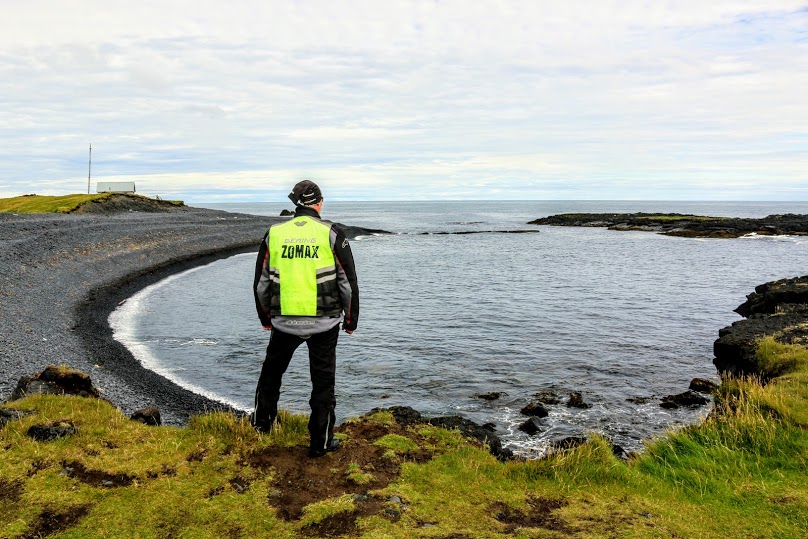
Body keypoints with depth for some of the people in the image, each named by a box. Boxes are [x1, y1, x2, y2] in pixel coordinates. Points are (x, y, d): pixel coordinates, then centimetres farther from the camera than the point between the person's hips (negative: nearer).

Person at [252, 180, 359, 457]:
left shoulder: (274, 234, 3)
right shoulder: (331, 233, -4)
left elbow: (260, 282, 9)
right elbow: (348, 281, -2)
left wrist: (265, 317, 22)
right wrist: (351, 319, 9)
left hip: (284, 322, 2)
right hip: (324, 323, -2)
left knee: (272, 370, 25)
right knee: (323, 381, 10)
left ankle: (261, 421, 40)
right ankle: (321, 442, 18)